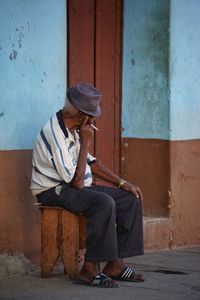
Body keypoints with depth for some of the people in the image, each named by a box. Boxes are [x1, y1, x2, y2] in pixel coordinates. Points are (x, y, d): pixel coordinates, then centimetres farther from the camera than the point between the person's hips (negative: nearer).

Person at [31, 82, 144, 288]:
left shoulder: (72, 129, 8)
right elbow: (77, 181, -25)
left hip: (74, 188, 10)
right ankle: (89, 270, -28)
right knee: (104, 202, -34)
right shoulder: (55, 135, -24)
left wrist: (122, 183, 11)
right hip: (54, 192, -10)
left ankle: (115, 264, -4)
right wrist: (85, 143, -19)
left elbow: (90, 162, 18)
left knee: (131, 199, -1)